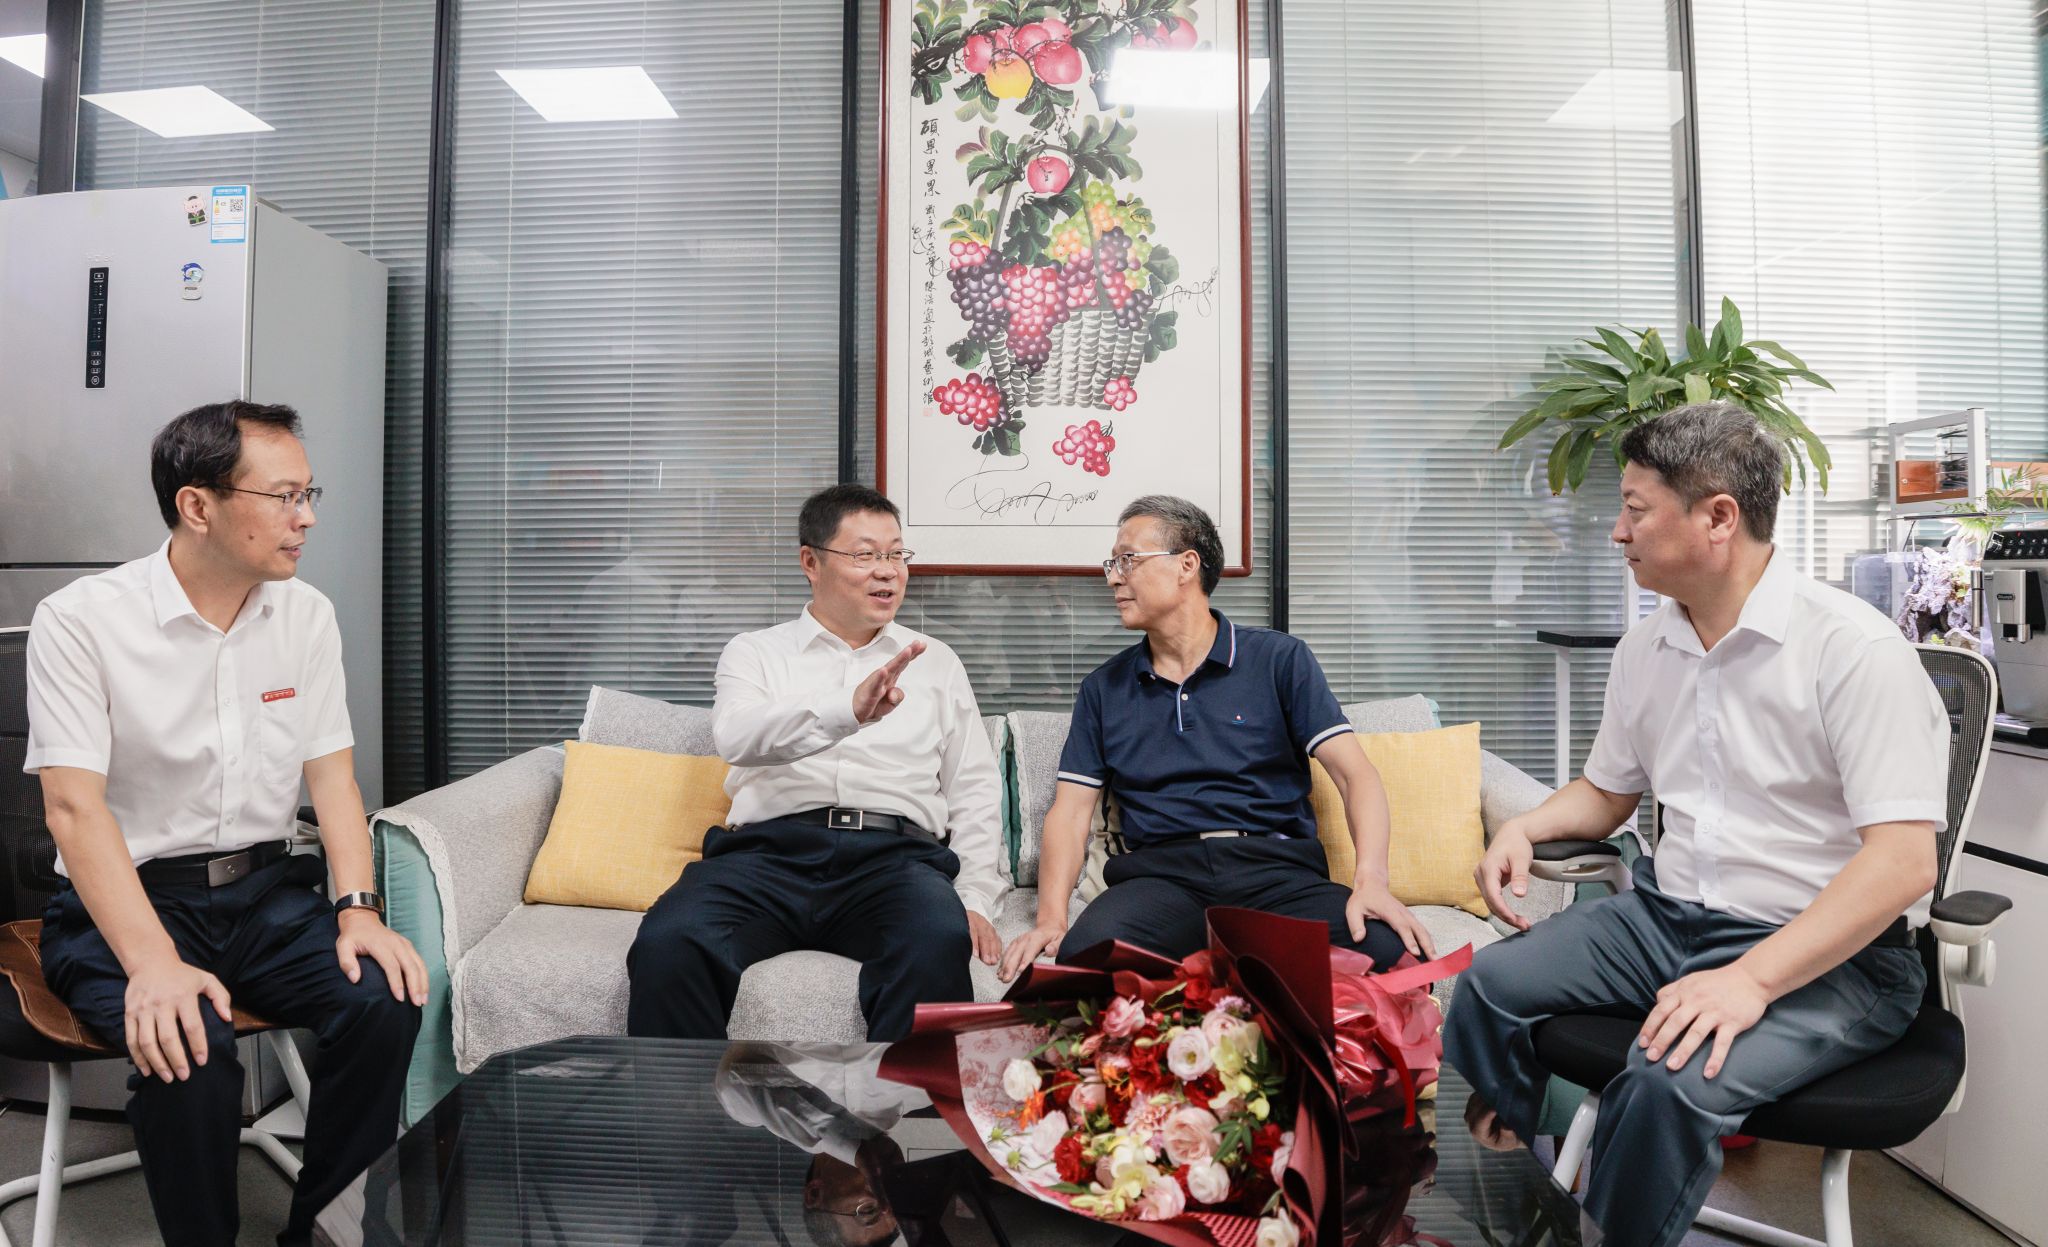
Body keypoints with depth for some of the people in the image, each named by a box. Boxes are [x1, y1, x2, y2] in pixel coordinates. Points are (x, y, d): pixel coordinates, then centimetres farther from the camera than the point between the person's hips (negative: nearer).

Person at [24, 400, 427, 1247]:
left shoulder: (306, 615, 3)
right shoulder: (79, 621, -10)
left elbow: (331, 773, 4)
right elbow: (75, 805, -17)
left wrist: (358, 909, -11)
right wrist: (155, 964, -29)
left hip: (265, 890, 4)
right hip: (125, 900, -3)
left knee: (385, 1000, -22)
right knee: (185, 1046, -31)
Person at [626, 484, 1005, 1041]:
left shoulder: (935, 662, 23)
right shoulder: (756, 651, 17)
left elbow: (974, 791, 18)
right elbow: (738, 736, -6)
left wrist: (974, 898, 2)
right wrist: (848, 710, -24)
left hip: (894, 855, 1)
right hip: (769, 851, 0)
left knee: (939, 943, -35)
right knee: (667, 944, -30)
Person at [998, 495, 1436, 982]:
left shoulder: (1279, 659, 9)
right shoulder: (1103, 688, 17)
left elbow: (1356, 774, 1)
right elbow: (1070, 809, 11)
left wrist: (1371, 879, -18)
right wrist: (1050, 918, -7)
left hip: (1277, 868, 0)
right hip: (1161, 872, 1)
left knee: (1391, 951, -31)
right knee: (1086, 953, -34)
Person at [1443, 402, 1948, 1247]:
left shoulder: (1854, 650, -15)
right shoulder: (1645, 650, 8)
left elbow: (1903, 862, -22)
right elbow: (1607, 792, 21)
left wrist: (1752, 980, -30)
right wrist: (1525, 827, 0)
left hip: (1828, 955, -6)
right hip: (1668, 916, 7)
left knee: (1672, 1081, -31)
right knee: (1490, 984, -8)